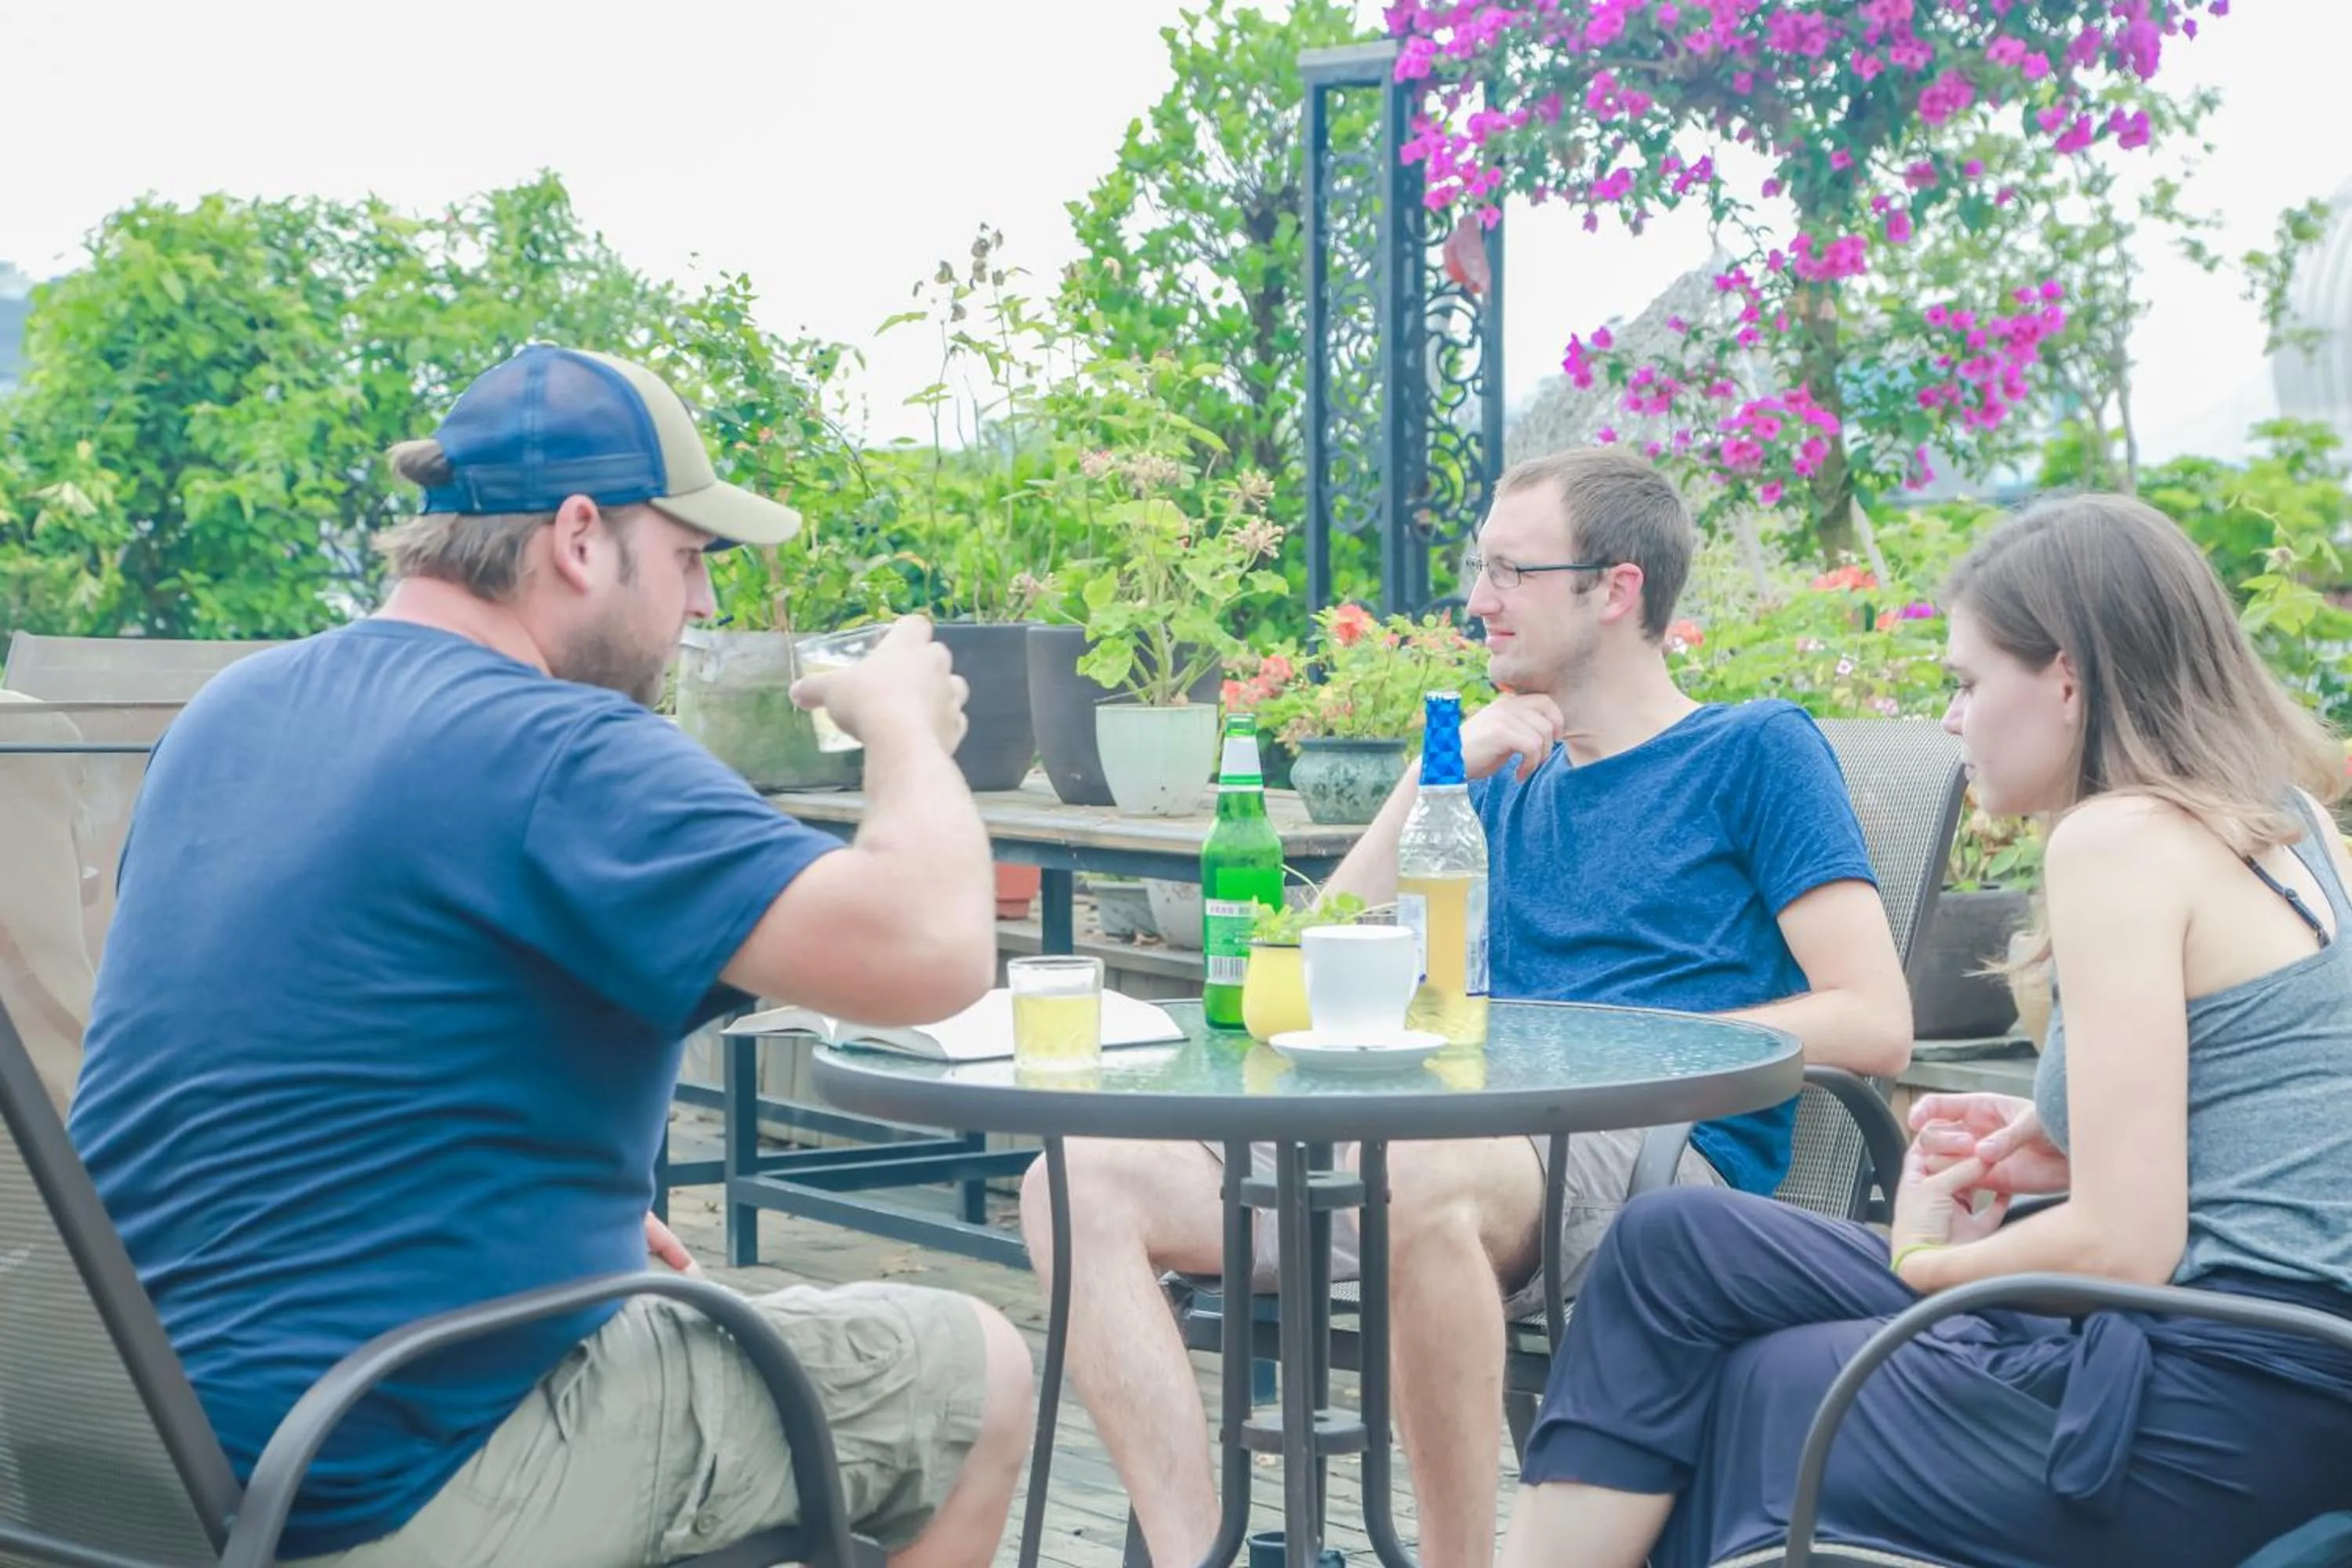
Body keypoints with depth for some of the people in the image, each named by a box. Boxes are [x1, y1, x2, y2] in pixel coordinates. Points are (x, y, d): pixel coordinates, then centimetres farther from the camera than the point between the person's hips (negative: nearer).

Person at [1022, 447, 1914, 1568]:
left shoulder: (1757, 751, 7)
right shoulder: (1508, 780, 25)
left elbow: (1873, 1023, -4)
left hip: (1661, 1153, -6)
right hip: (1485, 1152, 7)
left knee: (1410, 1171, -41)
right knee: (1084, 1182, -11)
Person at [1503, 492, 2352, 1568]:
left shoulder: (2117, 837, -15)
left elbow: (2125, 1246, -19)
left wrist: (1929, 1257, -1)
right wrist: (2073, 1152, 8)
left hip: (2214, 1422, -9)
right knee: (1674, 1242, 10)